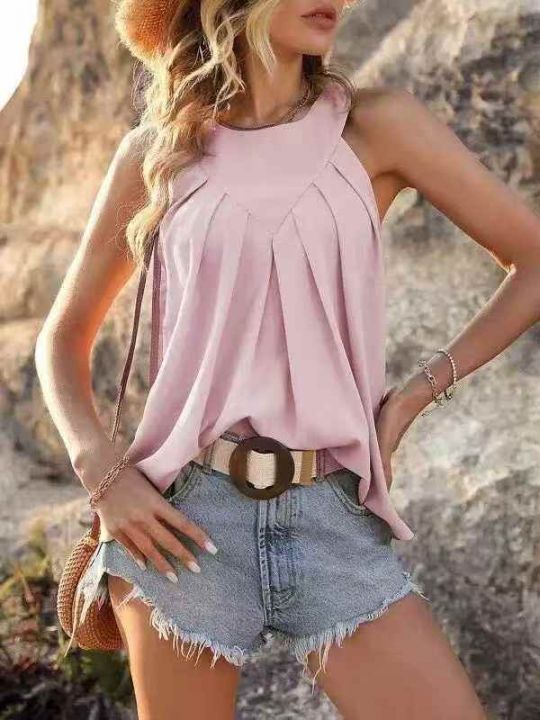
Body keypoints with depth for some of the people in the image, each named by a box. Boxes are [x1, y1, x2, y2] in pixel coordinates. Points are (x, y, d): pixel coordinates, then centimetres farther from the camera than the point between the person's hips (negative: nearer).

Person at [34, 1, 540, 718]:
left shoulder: (377, 126, 3)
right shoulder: (156, 153, 6)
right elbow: (64, 336, 14)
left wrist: (413, 395, 0)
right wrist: (102, 471, -2)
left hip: (336, 519, 0)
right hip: (186, 519, 0)